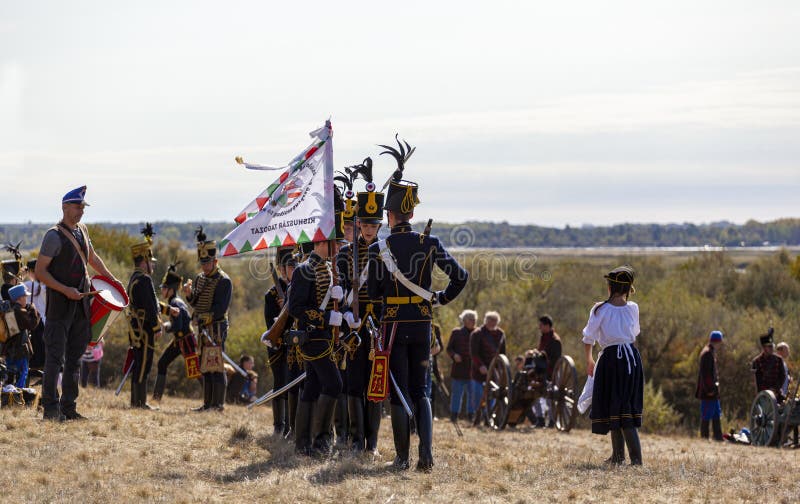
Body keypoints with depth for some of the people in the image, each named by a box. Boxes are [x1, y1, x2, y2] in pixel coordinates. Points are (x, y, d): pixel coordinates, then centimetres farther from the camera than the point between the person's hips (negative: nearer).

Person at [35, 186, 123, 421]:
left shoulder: (82, 231, 12)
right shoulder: (54, 236, -10)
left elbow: (92, 258, 31)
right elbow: (40, 272, -13)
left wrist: (111, 279, 30)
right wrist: (65, 290, -21)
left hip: (81, 303, 8)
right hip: (60, 304, -8)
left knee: (75, 358, 9)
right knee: (55, 357, -8)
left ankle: (69, 408, 13)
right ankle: (50, 408, -7)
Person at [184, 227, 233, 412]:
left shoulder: (223, 281, -11)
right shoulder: (200, 278, 15)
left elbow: (220, 309, -17)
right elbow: (195, 303, 15)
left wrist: (206, 318, -23)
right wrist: (188, 294, -4)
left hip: (216, 328, -9)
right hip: (203, 328, 9)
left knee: (216, 366, -9)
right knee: (205, 367, 11)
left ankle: (218, 404, -8)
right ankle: (208, 403, 17)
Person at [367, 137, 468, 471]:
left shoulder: (378, 249, -8)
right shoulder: (430, 243, -2)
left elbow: (373, 293, -4)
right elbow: (460, 276, -4)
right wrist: (442, 298, 13)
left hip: (394, 325, -2)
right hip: (422, 325, 2)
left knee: (399, 393, 5)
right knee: (420, 392, 11)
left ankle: (402, 458, 3)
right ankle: (426, 453, -4)